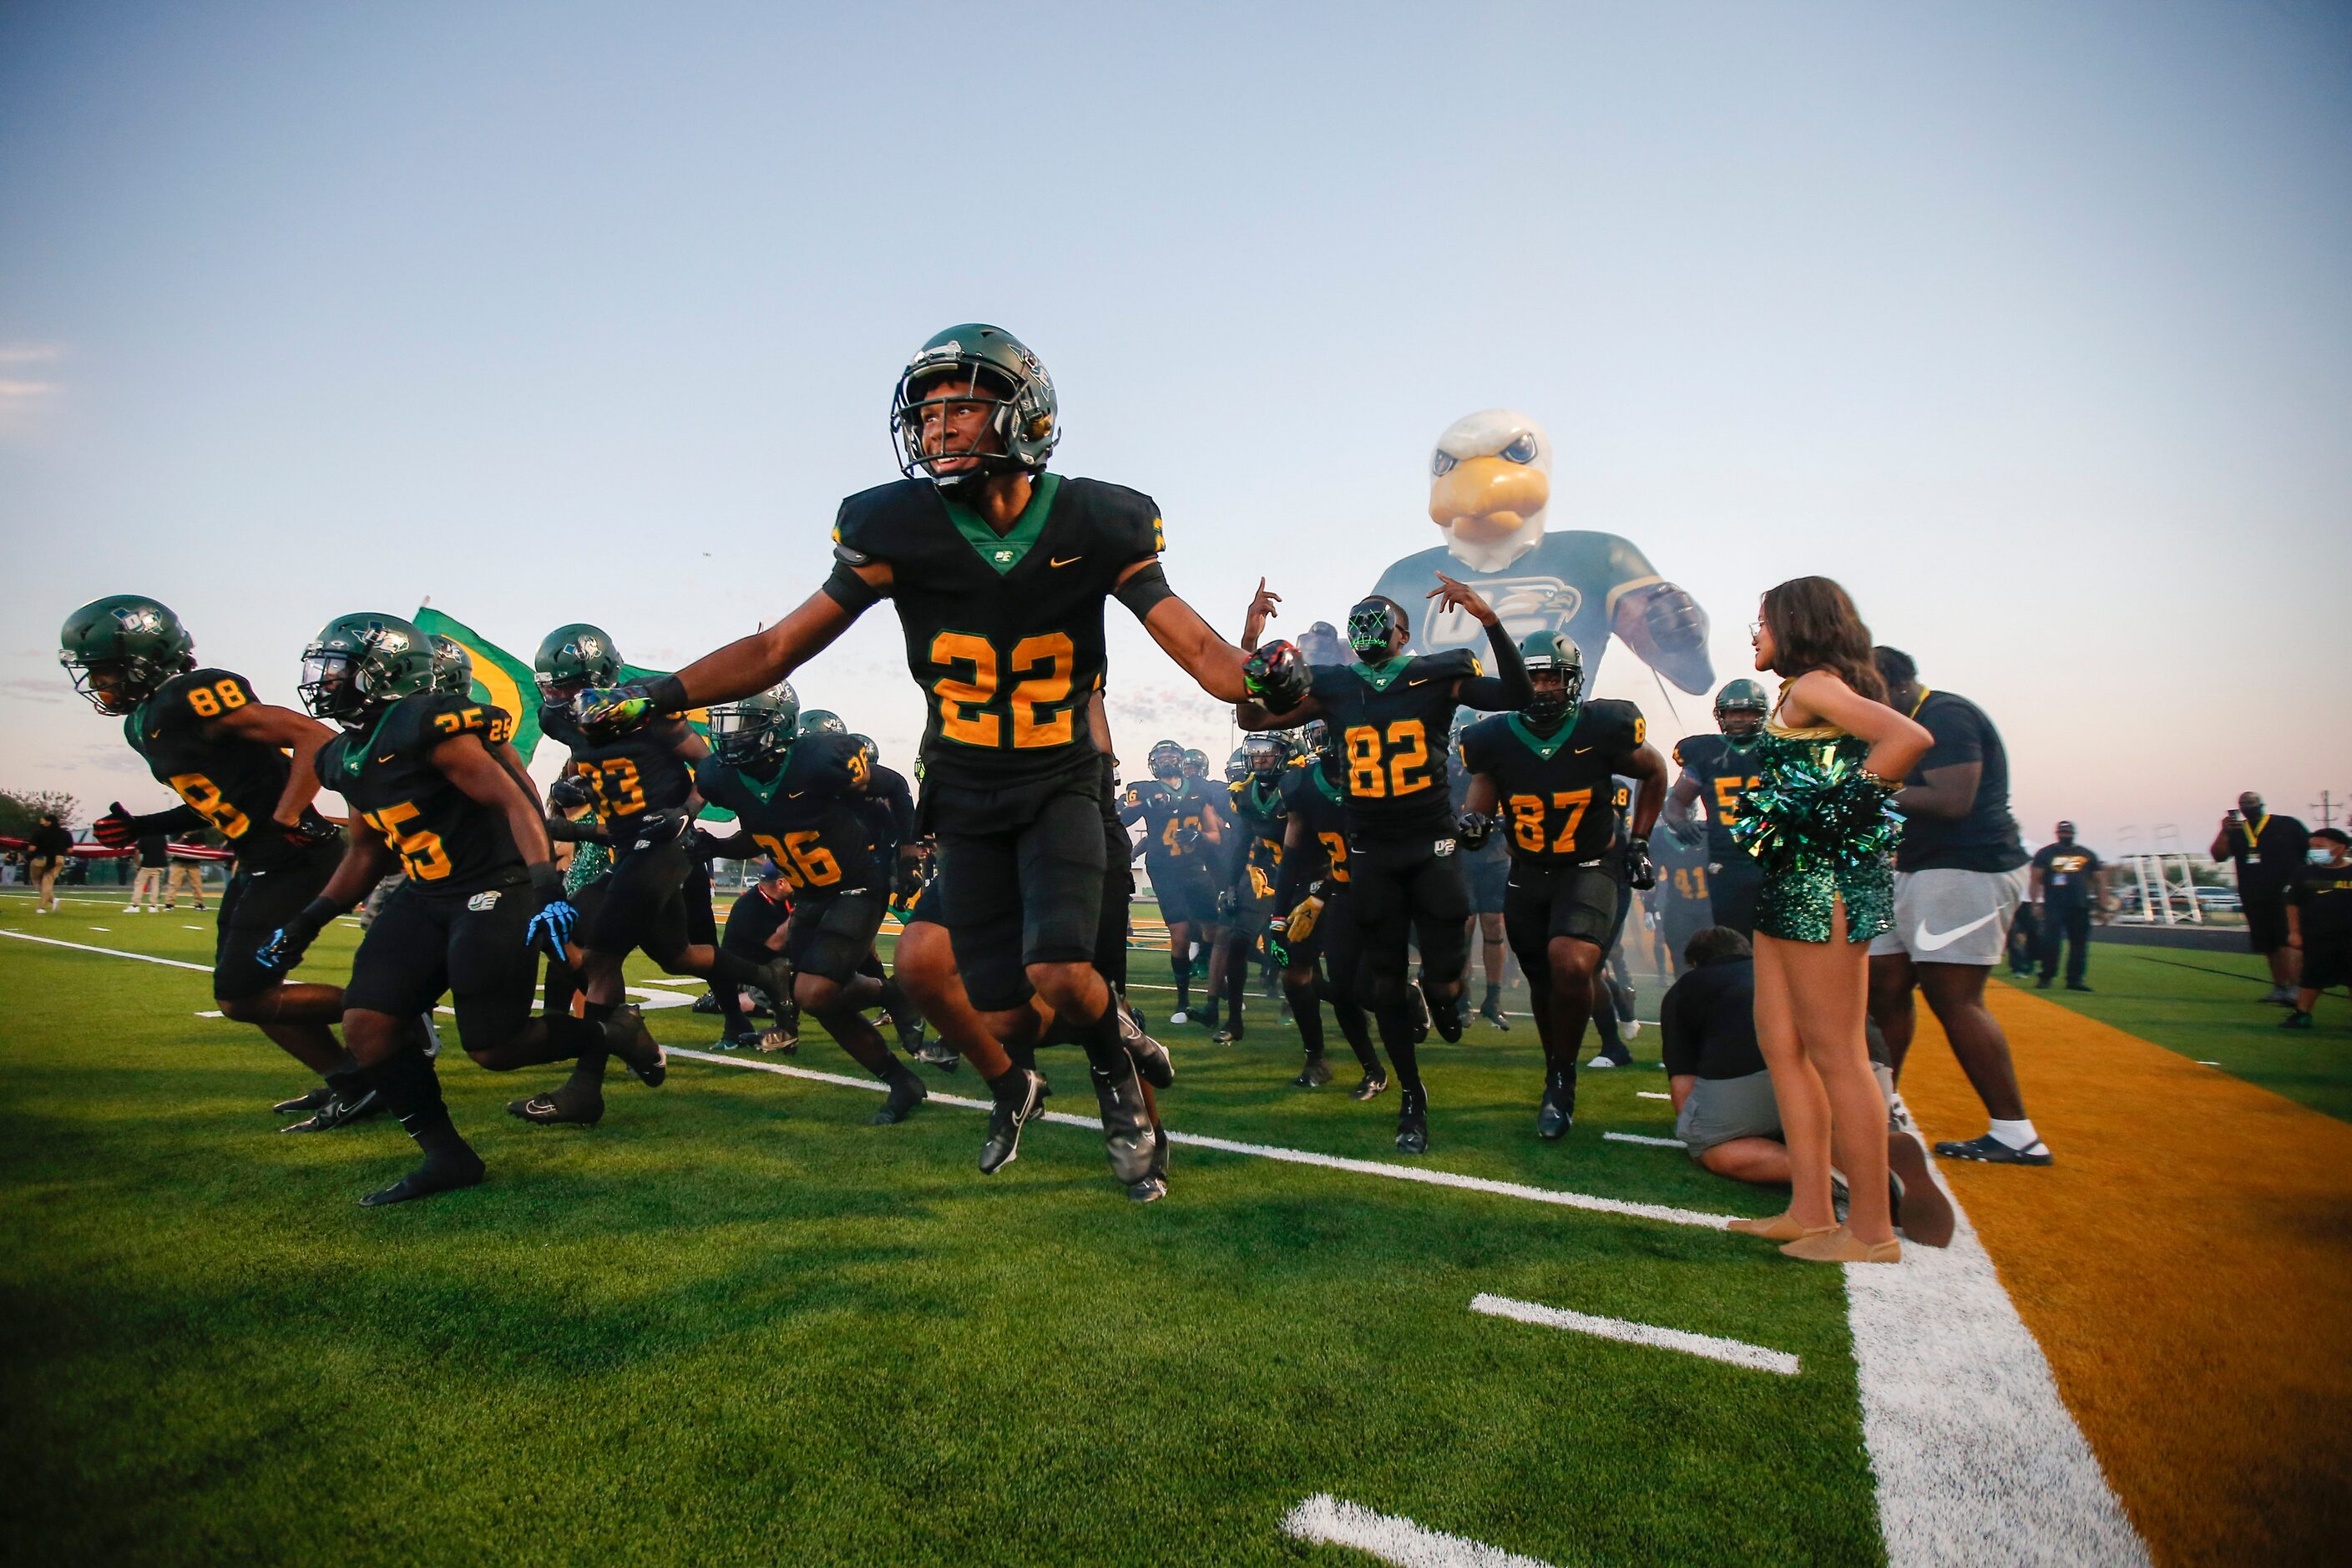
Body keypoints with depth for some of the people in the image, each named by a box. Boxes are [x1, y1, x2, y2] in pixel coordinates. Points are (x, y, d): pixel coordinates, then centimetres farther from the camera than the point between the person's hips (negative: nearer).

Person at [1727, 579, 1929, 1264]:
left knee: (1835, 1055, -4)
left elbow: (1911, 737, -24)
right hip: (1793, 881, 10)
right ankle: (1811, 1213, 18)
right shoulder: (1800, 694, 18)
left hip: (1823, 880, -10)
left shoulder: (1815, 685, -9)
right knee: (1781, 1044, 11)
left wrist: (1843, 804, -19)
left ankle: (1872, 1231, 7)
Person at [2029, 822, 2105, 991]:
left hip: (2080, 907, 3)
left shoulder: (2088, 855, 14)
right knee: (2050, 941, -9)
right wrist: (2036, 903, -7)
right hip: (2053, 906, -3)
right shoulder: (2045, 853, 5)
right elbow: (2036, 879, 2)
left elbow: (2099, 881, 15)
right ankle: (2046, 977, 0)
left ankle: (2074, 979, 11)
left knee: (2079, 943, 4)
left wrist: (2103, 906, 8)